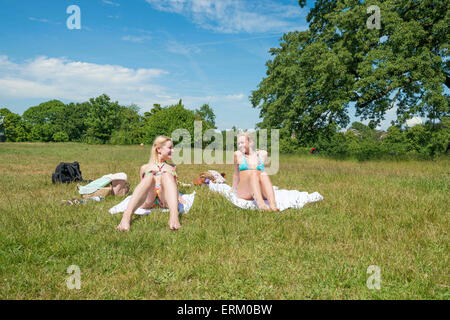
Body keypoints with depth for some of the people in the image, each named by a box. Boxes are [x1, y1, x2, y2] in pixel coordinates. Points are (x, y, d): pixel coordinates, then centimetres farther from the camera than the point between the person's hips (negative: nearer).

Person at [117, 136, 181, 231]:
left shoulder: (172, 168, 30)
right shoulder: (145, 168, 25)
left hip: (166, 201, 1)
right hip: (148, 200, 0)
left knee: (166, 175, -28)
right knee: (149, 177, -31)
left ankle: (174, 216, -54)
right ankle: (127, 216, -54)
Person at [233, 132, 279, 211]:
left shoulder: (263, 154, 14)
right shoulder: (238, 154, 10)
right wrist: (234, 190, 26)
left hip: (260, 192, 2)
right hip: (243, 192, -2)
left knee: (264, 174, -30)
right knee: (254, 173, -32)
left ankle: (273, 205, -53)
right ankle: (260, 204, -59)